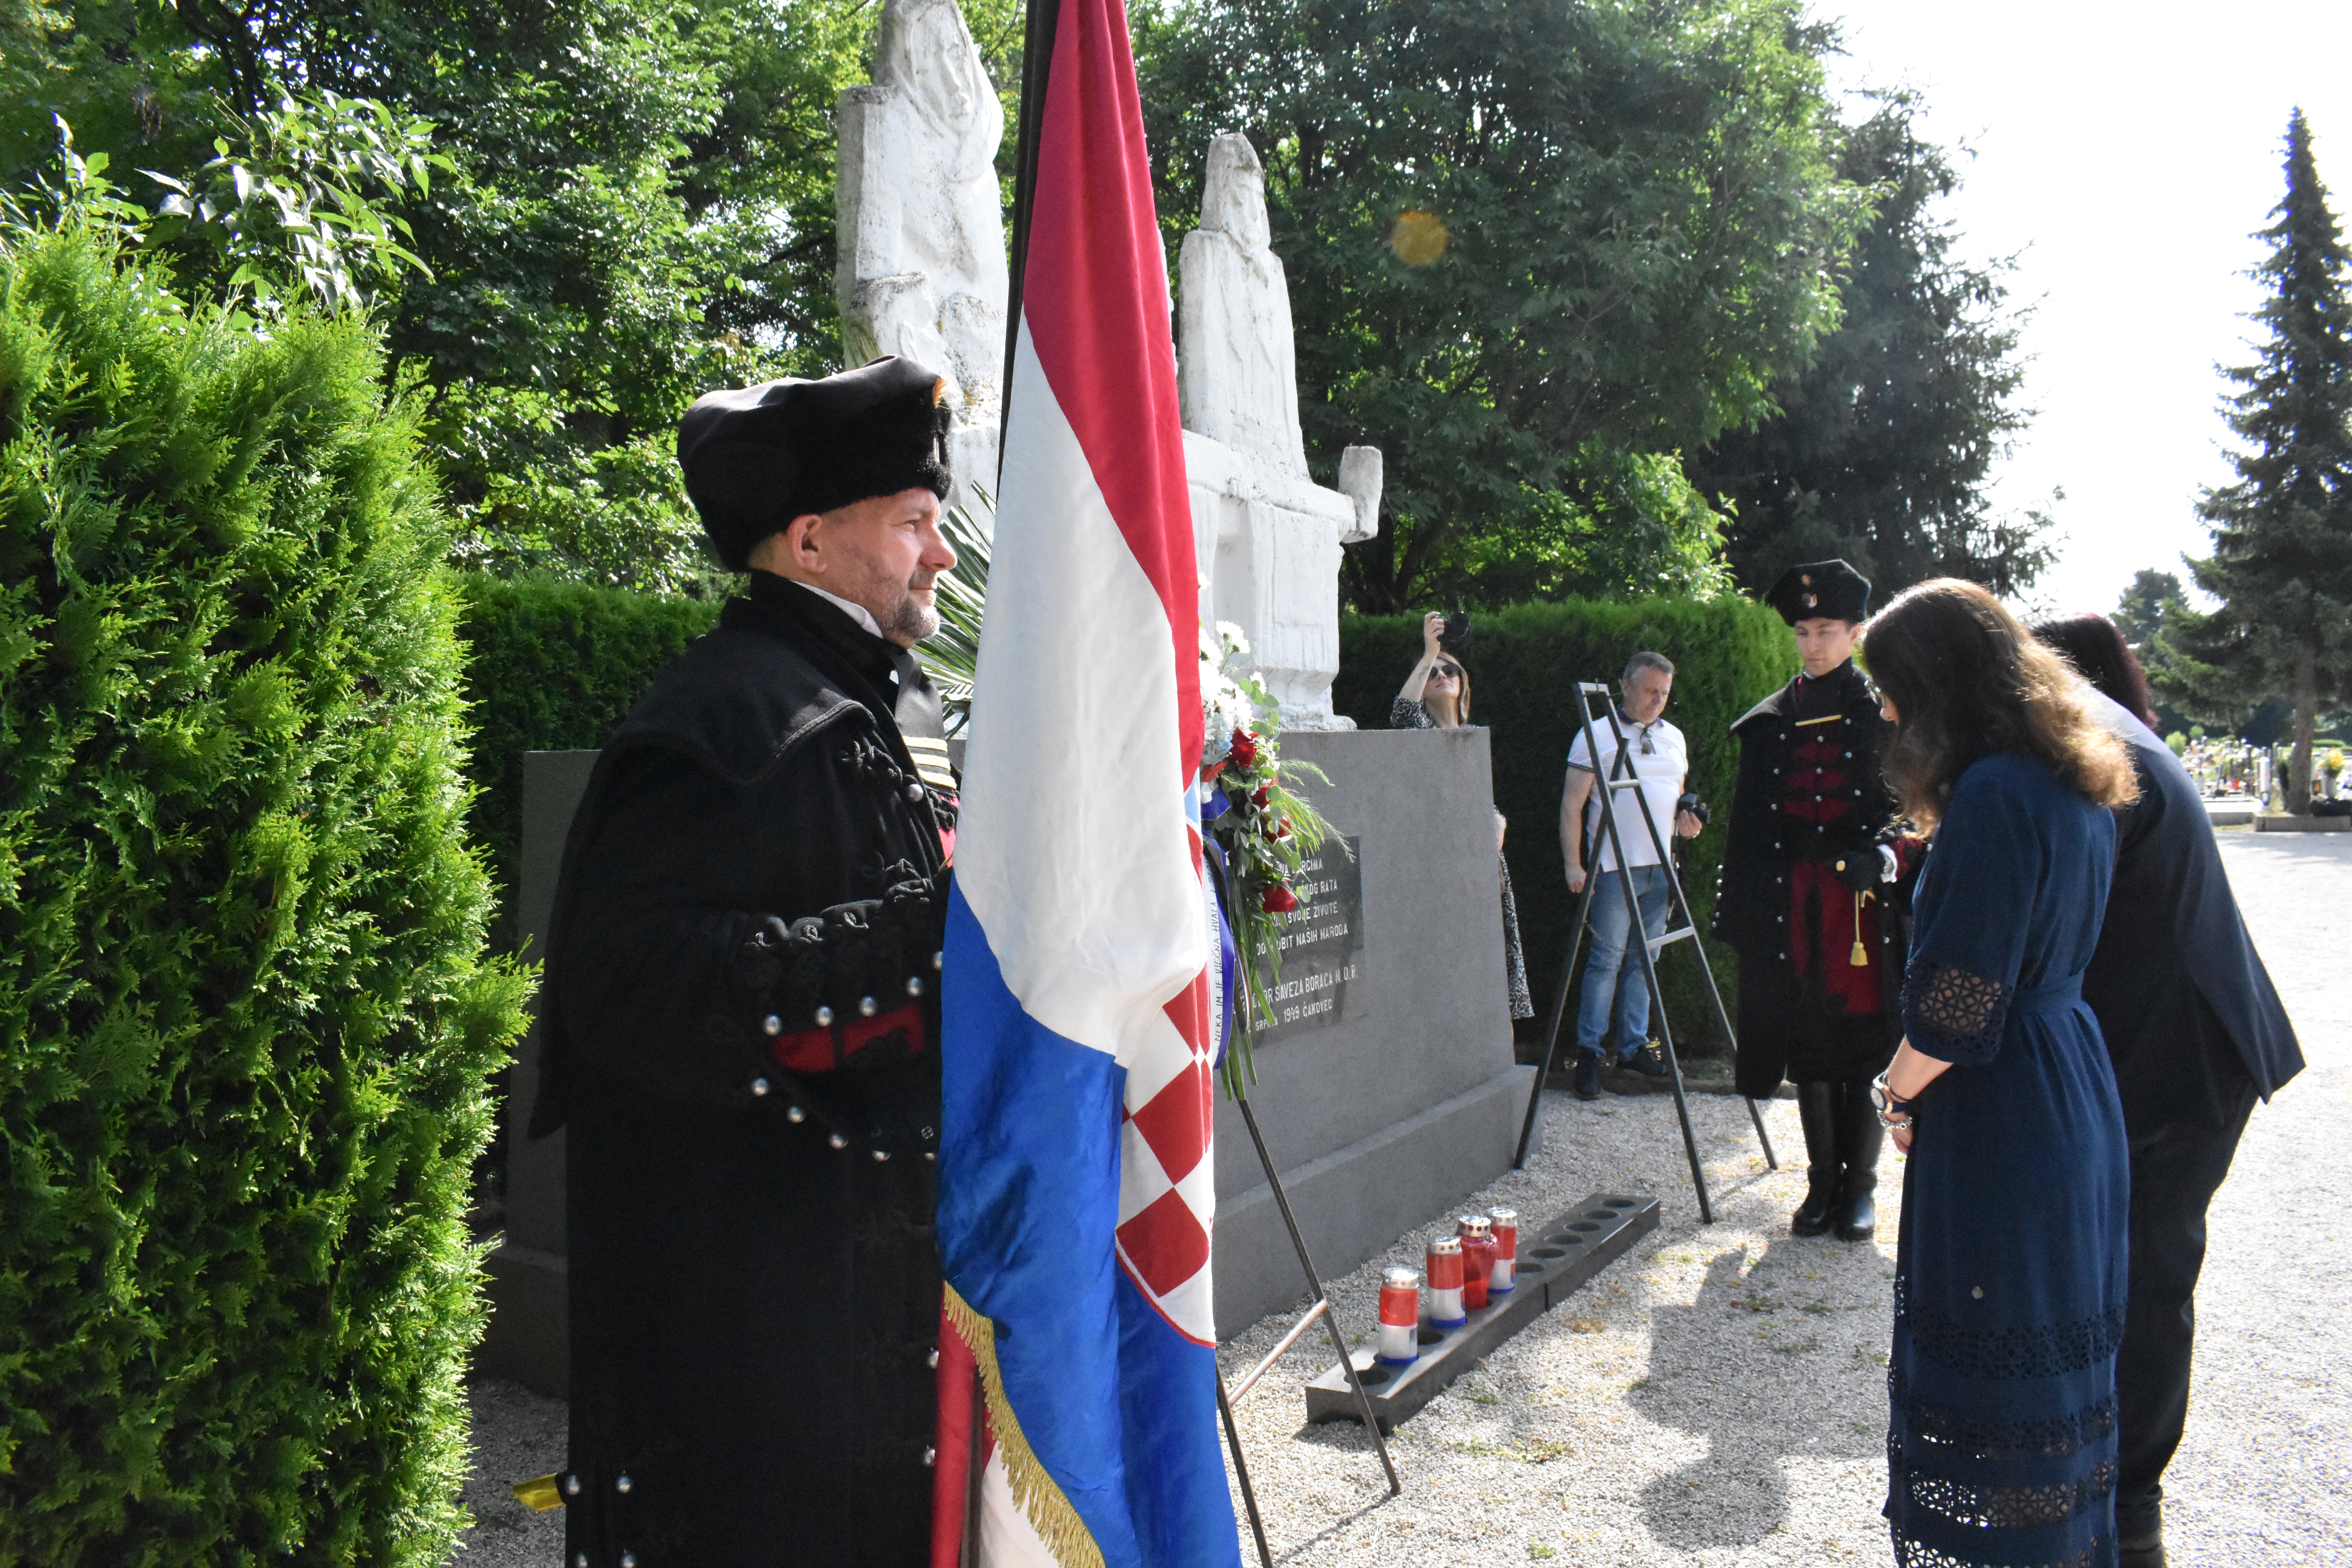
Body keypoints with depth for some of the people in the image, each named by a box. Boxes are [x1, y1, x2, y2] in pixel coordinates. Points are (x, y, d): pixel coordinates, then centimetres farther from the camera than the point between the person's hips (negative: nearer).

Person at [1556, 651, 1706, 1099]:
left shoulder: (1674, 738, 17)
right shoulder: (1595, 735, -1)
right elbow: (1572, 804, -4)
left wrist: (1685, 820, 3)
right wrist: (1573, 863, -13)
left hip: (1661, 868, 6)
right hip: (1614, 866, -5)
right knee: (1607, 958, -6)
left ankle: (1634, 1045, 17)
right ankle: (1588, 1052, -1)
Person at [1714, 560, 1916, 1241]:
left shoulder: (1883, 713, 2)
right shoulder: (1770, 721, 11)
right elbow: (1748, 824, 11)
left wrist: (1889, 853, -18)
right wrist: (1734, 907, 8)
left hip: (1864, 899, -3)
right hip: (1793, 905, 3)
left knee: (1862, 1043, 2)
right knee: (1809, 1050, 8)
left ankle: (1860, 1185, 16)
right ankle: (1823, 1184, 20)